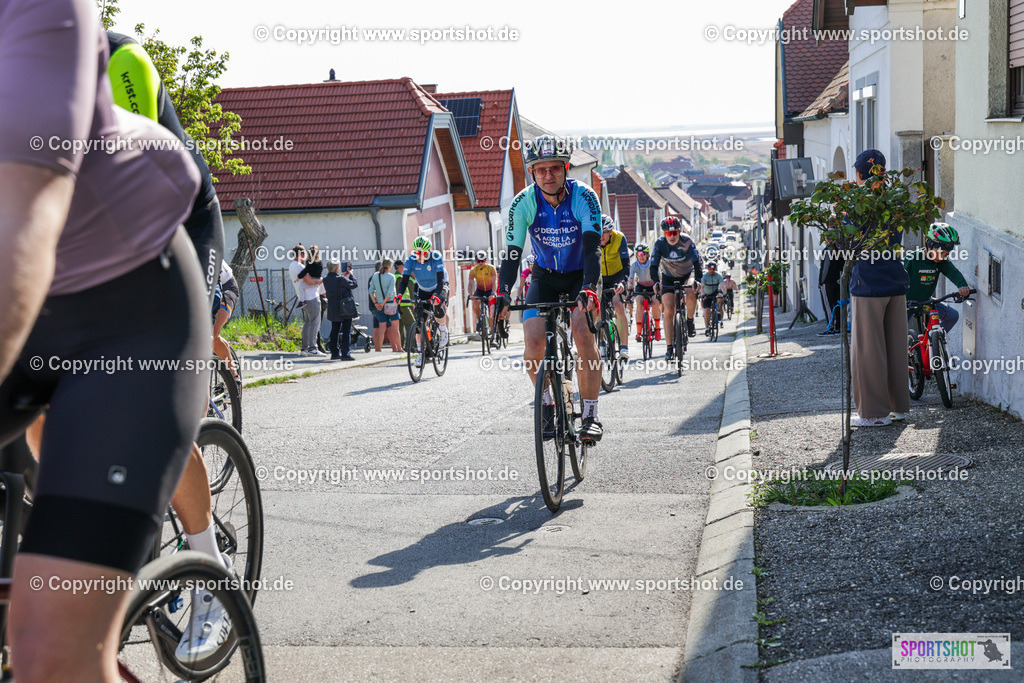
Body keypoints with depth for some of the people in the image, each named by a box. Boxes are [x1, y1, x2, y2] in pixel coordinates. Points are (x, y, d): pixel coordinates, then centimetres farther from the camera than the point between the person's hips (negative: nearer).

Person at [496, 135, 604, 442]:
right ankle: (547, 404, 8)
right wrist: (503, 293, -35)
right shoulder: (523, 202, -17)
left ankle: (591, 415, -15)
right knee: (534, 341, -19)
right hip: (545, 276, 2)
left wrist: (589, 288, -46)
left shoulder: (583, 197, -23)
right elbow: (512, 252, -20)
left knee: (583, 332, -26)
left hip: (582, 275, -2)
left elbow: (592, 248, -30)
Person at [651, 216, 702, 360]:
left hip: (687, 275, -1)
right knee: (669, 311, -12)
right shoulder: (660, 243, -20)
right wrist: (656, 282, -42)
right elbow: (654, 265, -24)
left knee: (691, 292, -35)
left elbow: (696, 262, -29)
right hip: (668, 278, 1)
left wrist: (697, 280, -45)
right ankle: (670, 349, -8)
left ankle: (690, 321, -8)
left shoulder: (686, 242, -24)